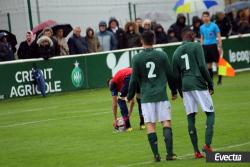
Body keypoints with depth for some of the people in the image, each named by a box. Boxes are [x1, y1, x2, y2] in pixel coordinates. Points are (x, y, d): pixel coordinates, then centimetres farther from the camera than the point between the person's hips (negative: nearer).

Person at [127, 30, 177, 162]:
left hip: (146, 97, 0)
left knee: (150, 125, 2)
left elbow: (134, 80, 1)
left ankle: (156, 154, -4)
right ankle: (170, 154, -6)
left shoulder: (137, 58, -1)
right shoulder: (162, 55, 2)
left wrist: (130, 96, 14)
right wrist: (174, 91, 22)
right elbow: (170, 75, 9)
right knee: (166, 122, 3)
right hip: (161, 94, 1)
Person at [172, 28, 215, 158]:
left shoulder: (176, 53, 14)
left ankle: (196, 151, 2)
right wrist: (210, 84, -3)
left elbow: (176, 75, 14)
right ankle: (207, 144, -14)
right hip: (198, 84, -5)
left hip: (185, 86, 5)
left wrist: (181, 92, 22)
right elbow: (202, 67, -10)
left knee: (191, 117, 6)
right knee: (210, 113, 3)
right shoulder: (196, 46, -1)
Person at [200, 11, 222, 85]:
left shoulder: (214, 25, -3)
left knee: (217, 62, -4)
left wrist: (220, 46, -11)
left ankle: (220, 79, 3)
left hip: (213, 45, -4)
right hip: (205, 46, 4)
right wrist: (201, 47, 13)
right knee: (209, 64, 5)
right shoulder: (202, 27, 10)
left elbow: (219, 36, -3)